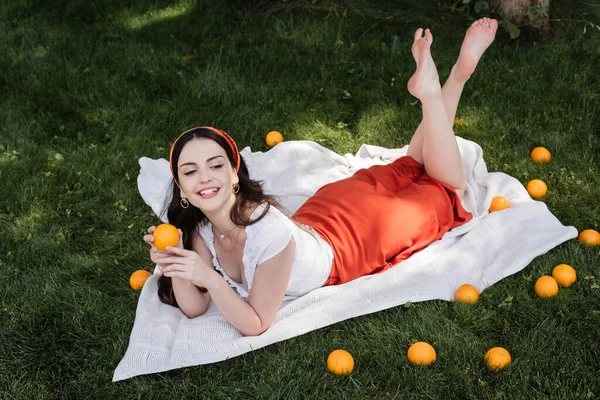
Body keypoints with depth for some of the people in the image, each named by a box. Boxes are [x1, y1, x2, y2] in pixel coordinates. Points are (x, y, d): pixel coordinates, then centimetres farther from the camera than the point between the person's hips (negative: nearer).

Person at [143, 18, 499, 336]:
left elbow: (256, 325, -34)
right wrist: (174, 266, -34)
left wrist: (210, 278, -46)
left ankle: (430, 91, 20)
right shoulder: (199, 227, -23)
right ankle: (430, 92, 33)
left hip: (355, 231, -4)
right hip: (319, 216, 5)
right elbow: (194, 308, -16)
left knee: (447, 189, 18)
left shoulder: (269, 232, -42)